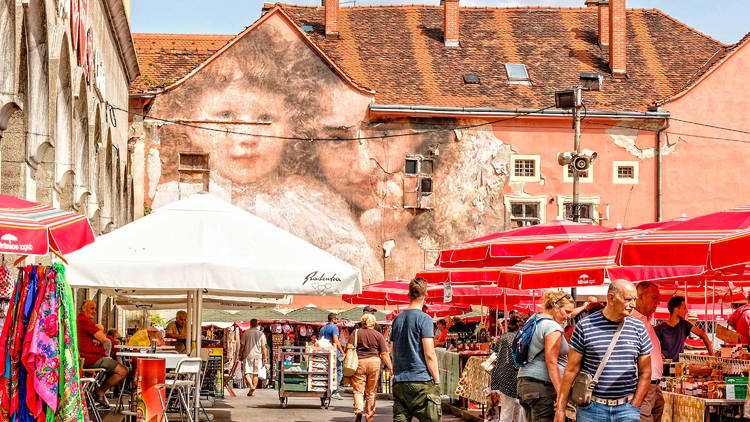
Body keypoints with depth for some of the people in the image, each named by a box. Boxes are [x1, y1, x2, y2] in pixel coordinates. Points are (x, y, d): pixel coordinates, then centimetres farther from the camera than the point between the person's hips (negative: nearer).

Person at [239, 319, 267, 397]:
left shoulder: (245, 333, 0)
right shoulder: (261, 334, 2)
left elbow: (242, 345, 1)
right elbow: (263, 347, 1)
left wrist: (240, 354, 14)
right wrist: (265, 358, 6)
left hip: (248, 356, -2)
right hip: (258, 356, 2)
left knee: (247, 373, 1)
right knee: (255, 374, 9)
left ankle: (251, 386, -22)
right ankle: (253, 391, 10)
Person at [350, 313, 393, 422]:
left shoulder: (356, 332, 6)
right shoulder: (378, 335, 6)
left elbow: (349, 347, -5)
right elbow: (384, 353, 1)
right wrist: (391, 368, 3)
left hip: (359, 362, -1)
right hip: (374, 361, 1)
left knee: (358, 390, 2)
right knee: (371, 392, 12)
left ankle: (358, 410, -24)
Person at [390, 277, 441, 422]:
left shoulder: (397, 319, 13)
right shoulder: (424, 319, -7)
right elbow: (429, 354, -12)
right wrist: (437, 379, -5)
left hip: (399, 382, 6)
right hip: (421, 382, -6)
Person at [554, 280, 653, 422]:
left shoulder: (638, 328, 7)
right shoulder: (585, 326, -2)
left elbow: (645, 373, 9)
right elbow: (571, 370, 0)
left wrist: (634, 407, 1)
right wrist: (560, 409, -1)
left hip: (626, 409, 2)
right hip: (591, 409, -2)